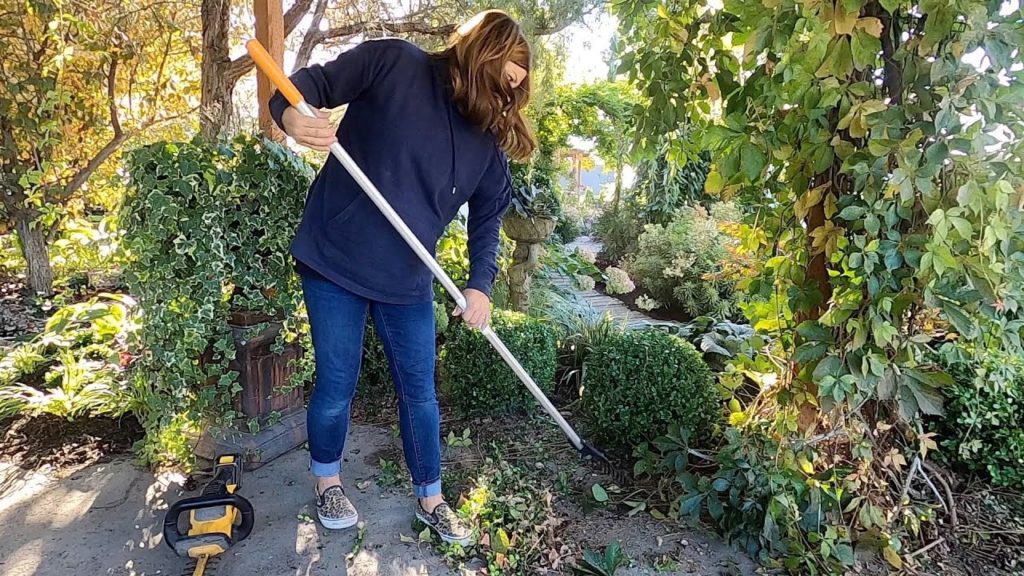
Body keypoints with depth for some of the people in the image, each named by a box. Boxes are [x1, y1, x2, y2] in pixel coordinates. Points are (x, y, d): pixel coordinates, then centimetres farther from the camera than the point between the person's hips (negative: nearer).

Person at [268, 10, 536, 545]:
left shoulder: (487, 138, 4)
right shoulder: (393, 61, -10)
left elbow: (488, 216, 9)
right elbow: (313, 82, -6)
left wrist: (480, 285, -3)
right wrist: (291, 114, -30)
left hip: (407, 280, 4)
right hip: (335, 260, -4)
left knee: (420, 392, 11)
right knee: (336, 387, 7)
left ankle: (430, 499, 32)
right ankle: (328, 482, 36)